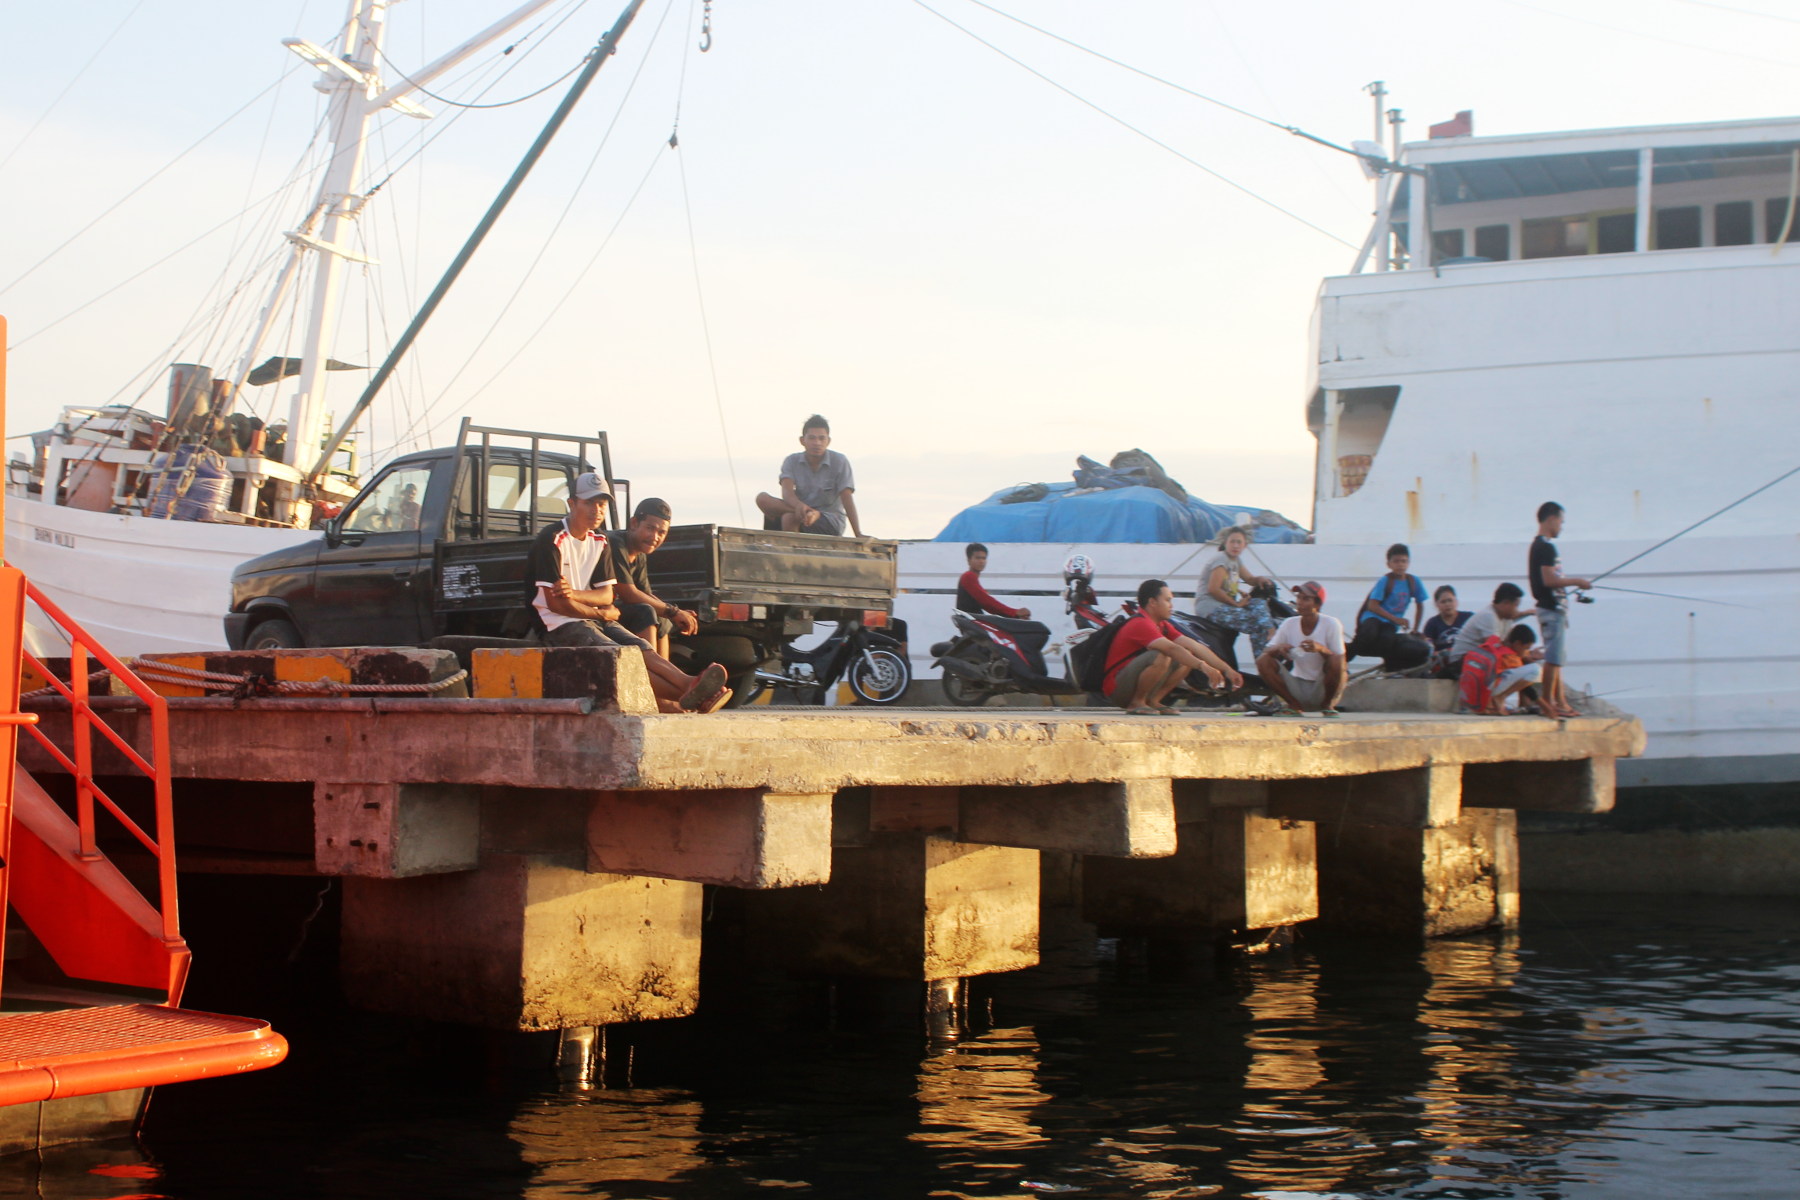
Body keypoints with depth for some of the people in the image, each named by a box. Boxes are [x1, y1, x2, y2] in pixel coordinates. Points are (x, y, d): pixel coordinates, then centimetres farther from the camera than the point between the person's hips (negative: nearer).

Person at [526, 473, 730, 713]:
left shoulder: (599, 542, 14)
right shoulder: (552, 540, -10)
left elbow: (607, 594, 7)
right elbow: (554, 603, -15)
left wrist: (574, 594, -15)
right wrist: (602, 614, -7)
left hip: (593, 618, 8)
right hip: (559, 625, -8)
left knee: (641, 647, -18)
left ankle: (689, 685, -41)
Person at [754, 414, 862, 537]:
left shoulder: (840, 462, -7)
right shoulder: (792, 461, 1)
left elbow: (847, 499, -15)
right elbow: (787, 492, -17)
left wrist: (858, 535, -24)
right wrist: (799, 505, -42)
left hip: (832, 522, -4)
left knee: (789, 517, -34)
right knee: (762, 498, -20)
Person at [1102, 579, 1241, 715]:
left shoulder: (1162, 626, 10)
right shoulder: (1141, 624, -19)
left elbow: (1194, 646, 4)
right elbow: (1172, 648, -34)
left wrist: (1226, 669, -3)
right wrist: (1203, 666, -41)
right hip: (1117, 688, -9)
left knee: (1188, 657, 1)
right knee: (1161, 657, -33)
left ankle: (1152, 701, 0)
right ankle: (1137, 702, -16)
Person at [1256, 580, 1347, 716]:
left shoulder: (1331, 624, -11)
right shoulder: (1289, 624, -2)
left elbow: (1340, 664, -16)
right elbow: (1266, 653, -2)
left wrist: (1320, 649, -35)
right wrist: (1278, 648, -26)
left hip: (1322, 688, -3)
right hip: (1297, 688, 3)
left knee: (1335, 663, -32)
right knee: (1263, 662, -16)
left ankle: (1327, 705, -3)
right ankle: (1294, 705, -1)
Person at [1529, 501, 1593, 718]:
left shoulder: (1538, 545, 16)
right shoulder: (1546, 547, -16)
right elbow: (1549, 580, -23)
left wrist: (1572, 581, 19)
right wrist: (1576, 581, -13)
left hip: (1551, 608, 11)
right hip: (1552, 609, -11)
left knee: (1557, 658, 13)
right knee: (1554, 658, -8)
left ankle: (1560, 701, 17)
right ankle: (1548, 703, -7)